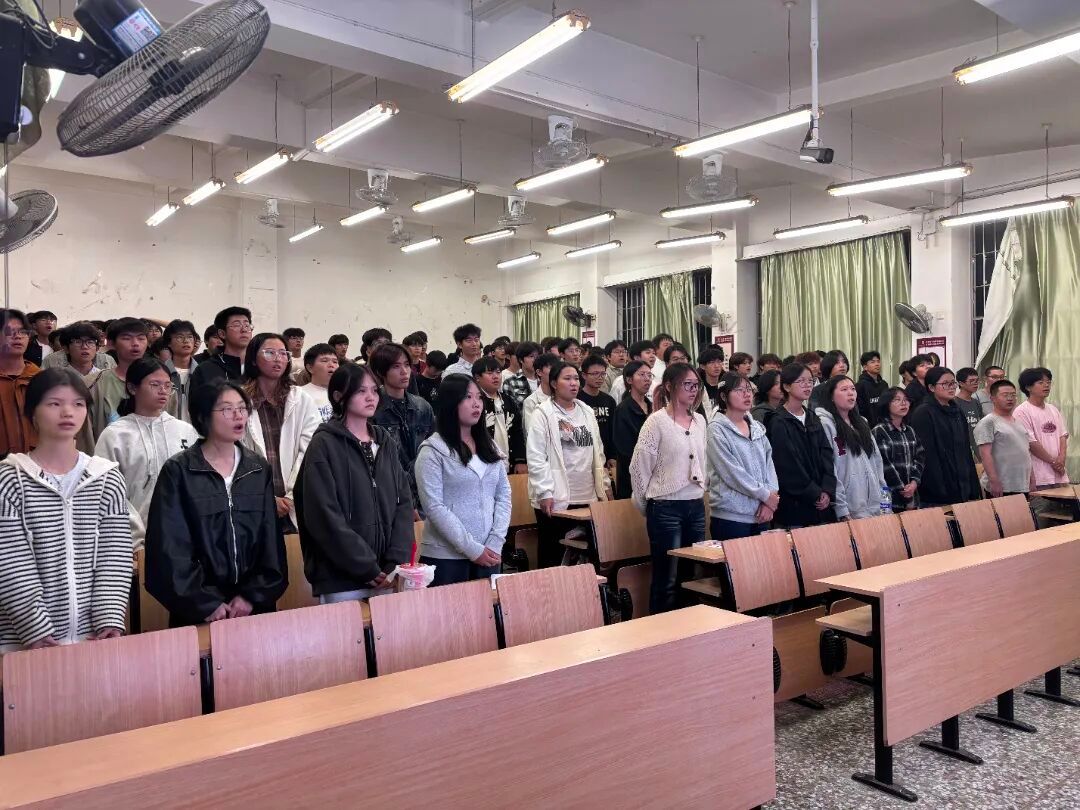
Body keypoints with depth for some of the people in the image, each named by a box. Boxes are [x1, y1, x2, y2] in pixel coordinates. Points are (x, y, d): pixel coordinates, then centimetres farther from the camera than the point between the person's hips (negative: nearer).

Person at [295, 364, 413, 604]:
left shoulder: (385, 442, 11)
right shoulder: (324, 445, -6)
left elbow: (403, 502, 6)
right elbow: (325, 517, -13)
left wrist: (397, 562, -6)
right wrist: (368, 568, -14)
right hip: (341, 580, -4)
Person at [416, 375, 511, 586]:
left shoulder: (489, 446, 10)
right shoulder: (433, 450, -7)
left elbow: (504, 495, 7)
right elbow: (434, 507, -13)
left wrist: (495, 543, -5)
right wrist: (472, 549, -14)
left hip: (489, 555, 5)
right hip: (446, 556, -5)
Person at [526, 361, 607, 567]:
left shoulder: (587, 412, 12)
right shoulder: (544, 413, -6)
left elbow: (597, 453, 15)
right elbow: (536, 458, -11)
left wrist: (601, 489, 11)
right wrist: (544, 492, -16)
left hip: (586, 497, 5)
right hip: (555, 498, -5)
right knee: (552, 557, 3)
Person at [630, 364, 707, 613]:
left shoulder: (700, 420, 9)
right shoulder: (657, 421, -10)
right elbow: (639, 466, -7)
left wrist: (701, 492, 15)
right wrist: (645, 505, 1)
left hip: (696, 506, 6)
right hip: (666, 507, -6)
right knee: (666, 577, 2)